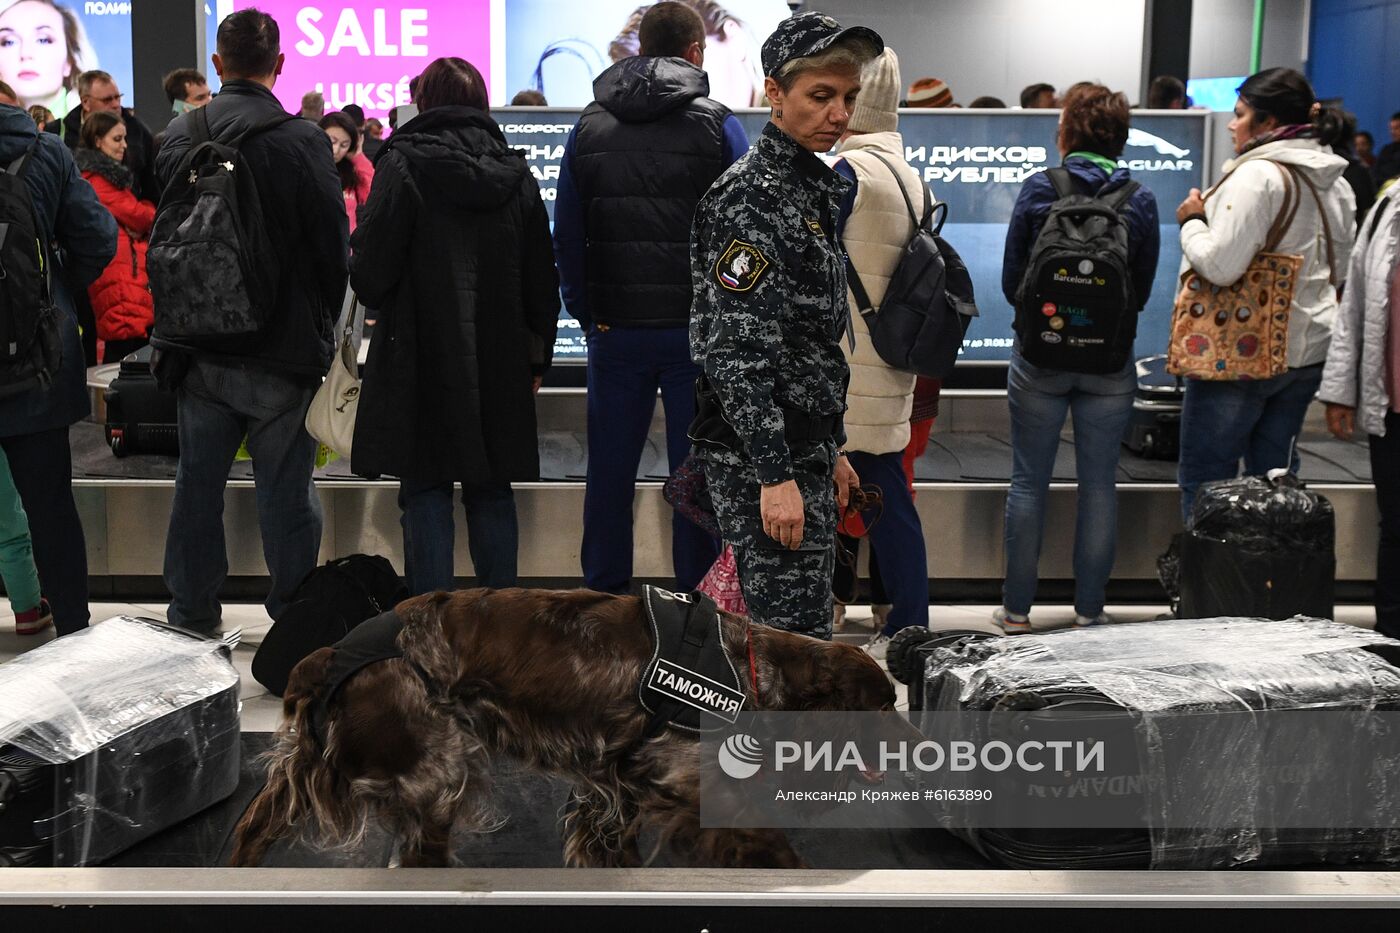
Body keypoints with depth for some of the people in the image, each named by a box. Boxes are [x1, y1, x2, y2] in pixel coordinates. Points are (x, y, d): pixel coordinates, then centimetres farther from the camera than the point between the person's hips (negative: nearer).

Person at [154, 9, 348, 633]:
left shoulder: (179, 135, 1)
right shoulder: (303, 141, -13)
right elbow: (334, 247, -8)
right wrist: (324, 326, 7)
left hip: (200, 349, 4)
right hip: (285, 348, -4)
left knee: (198, 483, 13)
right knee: (286, 489, 4)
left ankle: (191, 616, 24)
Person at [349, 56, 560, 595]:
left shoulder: (403, 165, -8)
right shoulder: (515, 173, 5)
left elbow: (370, 272, -11)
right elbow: (542, 280, 9)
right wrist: (537, 357, 17)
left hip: (422, 357, -4)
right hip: (500, 362, 4)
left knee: (426, 492, 3)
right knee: (492, 492, 12)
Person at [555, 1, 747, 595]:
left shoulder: (589, 127, 7)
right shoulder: (717, 126, -4)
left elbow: (567, 237, 7)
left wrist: (585, 314, 10)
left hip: (614, 330, 3)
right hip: (696, 331, -3)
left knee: (610, 470, 10)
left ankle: (603, 596, 16)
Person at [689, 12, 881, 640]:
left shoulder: (812, 188, 15)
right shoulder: (749, 197, -14)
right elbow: (736, 352, -21)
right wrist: (775, 476, -24)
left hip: (803, 451, 9)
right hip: (760, 457, -9)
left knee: (806, 628, 14)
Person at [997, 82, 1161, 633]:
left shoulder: (1038, 189, -6)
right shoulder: (1140, 201, -1)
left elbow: (1011, 281, -1)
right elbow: (1143, 291, 6)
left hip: (1040, 356, -1)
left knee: (1029, 480, 7)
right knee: (1098, 483, 8)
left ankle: (1017, 607, 12)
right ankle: (1090, 609, 14)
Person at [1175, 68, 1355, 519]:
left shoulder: (1257, 175, -18)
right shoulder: (1335, 182, 10)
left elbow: (1221, 265, -23)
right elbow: (1340, 269, 19)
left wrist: (1192, 220, -7)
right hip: (1308, 350, 8)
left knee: (1204, 479, 1)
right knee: (1275, 474, 16)